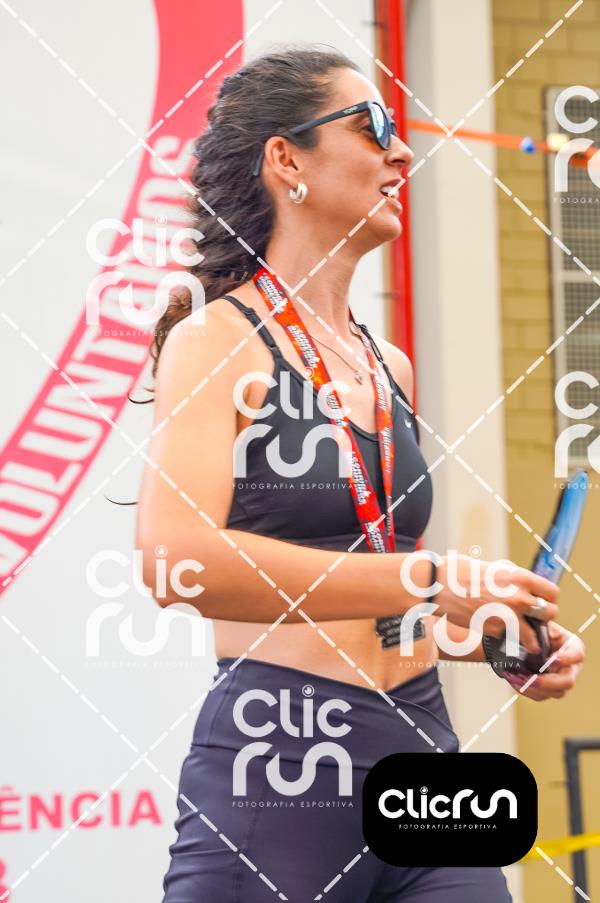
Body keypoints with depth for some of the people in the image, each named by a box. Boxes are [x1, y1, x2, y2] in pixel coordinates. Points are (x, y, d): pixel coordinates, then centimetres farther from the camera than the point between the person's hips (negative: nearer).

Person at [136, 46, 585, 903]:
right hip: (277, 770, -6)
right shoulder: (218, 340, -5)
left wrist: (500, 639, 10)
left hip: (423, 745, 7)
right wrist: (431, 581, -23)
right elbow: (175, 555, -23)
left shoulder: (390, 367, 16)